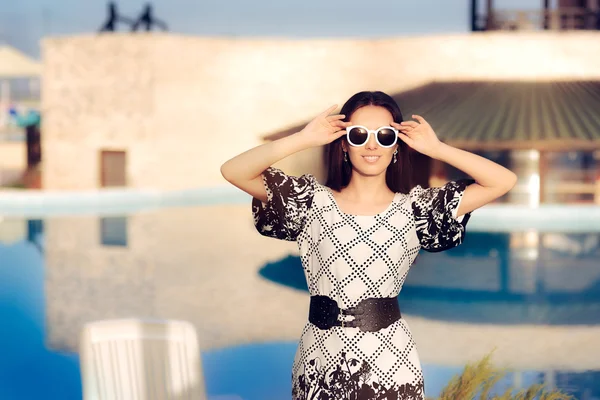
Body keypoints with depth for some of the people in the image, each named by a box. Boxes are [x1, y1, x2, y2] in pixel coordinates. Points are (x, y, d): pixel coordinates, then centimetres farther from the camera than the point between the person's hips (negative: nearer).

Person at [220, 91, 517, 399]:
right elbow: (233, 171, -9)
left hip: (390, 362, 0)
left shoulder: (415, 208, 0)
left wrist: (435, 148, -8)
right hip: (321, 360, 1)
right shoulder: (313, 201, 0)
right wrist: (304, 139, -14)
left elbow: (503, 182, -4)